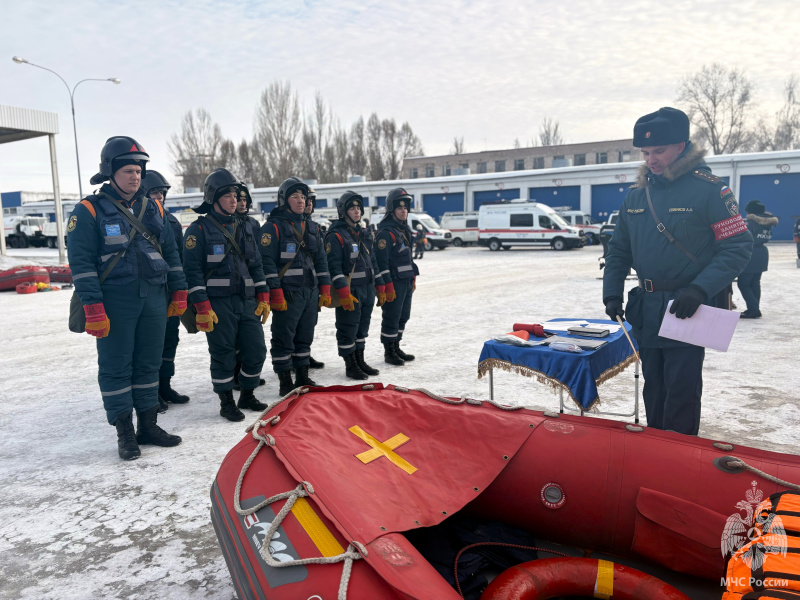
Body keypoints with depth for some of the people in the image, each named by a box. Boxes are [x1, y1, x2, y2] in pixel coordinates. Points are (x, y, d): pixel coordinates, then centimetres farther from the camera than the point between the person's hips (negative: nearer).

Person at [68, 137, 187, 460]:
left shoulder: (152, 208, 12)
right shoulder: (89, 210, -4)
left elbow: (171, 252, 17)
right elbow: (81, 262, -8)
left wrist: (178, 293, 13)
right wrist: (93, 308, -15)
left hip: (154, 298, 5)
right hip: (114, 302, -5)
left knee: (149, 363, 11)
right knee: (116, 366, 3)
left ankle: (148, 426, 22)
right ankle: (125, 433, 13)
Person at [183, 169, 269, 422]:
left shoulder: (244, 228, 16)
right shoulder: (199, 229, -3)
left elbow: (256, 265, 18)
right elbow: (193, 270, -9)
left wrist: (263, 298, 11)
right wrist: (202, 308, -14)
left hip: (247, 302, 6)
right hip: (218, 304, -6)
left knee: (256, 350, 6)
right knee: (223, 355, 2)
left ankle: (247, 395, 26)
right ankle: (226, 403, 17)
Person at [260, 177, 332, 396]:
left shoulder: (308, 227, 16)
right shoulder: (273, 226, -5)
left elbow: (321, 260, 18)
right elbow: (267, 263, -12)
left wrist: (324, 290, 11)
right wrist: (275, 294, -17)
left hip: (311, 293, 7)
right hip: (287, 295, -6)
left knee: (305, 337, 13)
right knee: (283, 339, -1)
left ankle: (303, 378, 25)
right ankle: (285, 383, 9)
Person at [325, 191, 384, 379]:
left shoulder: (364, 234, 15)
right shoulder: (336, 236, -10)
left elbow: (373, 262, 20)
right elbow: (334, 267, -17)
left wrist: (380, 288, 17)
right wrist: (344, 294, -22)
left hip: (367, 289, 8)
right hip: (349, 291, -8)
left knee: (362, 327, 15)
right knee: (348, 329, 0)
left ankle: (360, 362, 27)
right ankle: (350, 366, 12)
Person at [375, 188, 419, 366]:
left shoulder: (405, 230, 16)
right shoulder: (385, 232, -14)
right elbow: (381, 262, -18)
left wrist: (413, 279, 20)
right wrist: (388, 287, -20)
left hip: (407, 282, 9)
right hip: (394, 283, -9)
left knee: (403, 316, 14)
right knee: (391, 317, -2)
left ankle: (396, 348, 26)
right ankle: (389, 352, 10)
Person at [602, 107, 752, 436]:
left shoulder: (708, 189, -9)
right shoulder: (636, 193, 8)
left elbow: (738, 246, -11)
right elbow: (618, 249, 14)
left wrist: (699, 290, -22)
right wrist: (612, 293, 3)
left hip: (687, 310, -6)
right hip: (645, 311, 6)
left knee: (681, 390, -1)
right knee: (653, 387, 16)